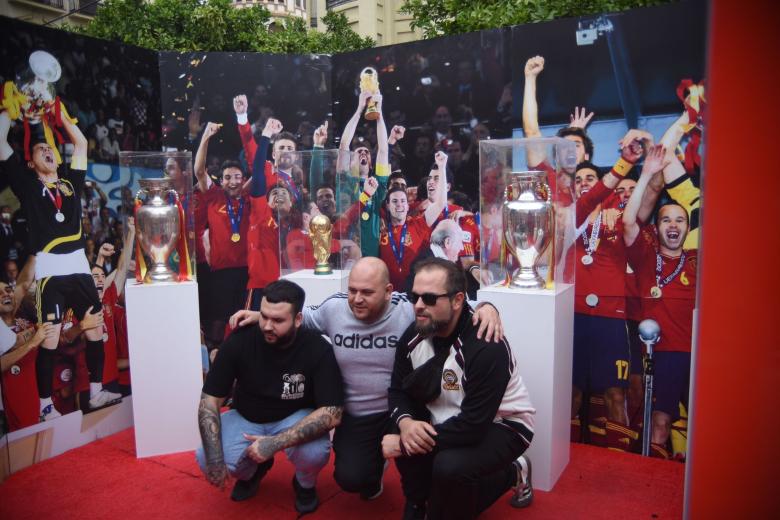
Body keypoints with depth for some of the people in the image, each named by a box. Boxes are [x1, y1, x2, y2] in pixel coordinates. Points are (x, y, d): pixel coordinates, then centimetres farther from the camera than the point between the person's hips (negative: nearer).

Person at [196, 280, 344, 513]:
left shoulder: (317, 349, -26)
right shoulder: (240, 341, -22)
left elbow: (332, 413, -29)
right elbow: (210, 401, -15)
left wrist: (274, 443, -37)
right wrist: (214, 460, -26)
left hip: (295, 419, -2)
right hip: (246, 418, 2)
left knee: (315, 452, -33)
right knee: (206, 459, -23)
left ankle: (305, 484, 6)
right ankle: (252, 470, 13)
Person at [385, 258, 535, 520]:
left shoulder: (487, 347, -31)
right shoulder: (414, 335, -9)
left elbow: (472, 426, -33)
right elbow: (398, 390, 0)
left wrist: (404, 444, -28)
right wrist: (405, 423, -25)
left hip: (502, 426, -6)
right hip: (449, 420, 7)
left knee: (449, 467, -33)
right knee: (400, 435, -21)